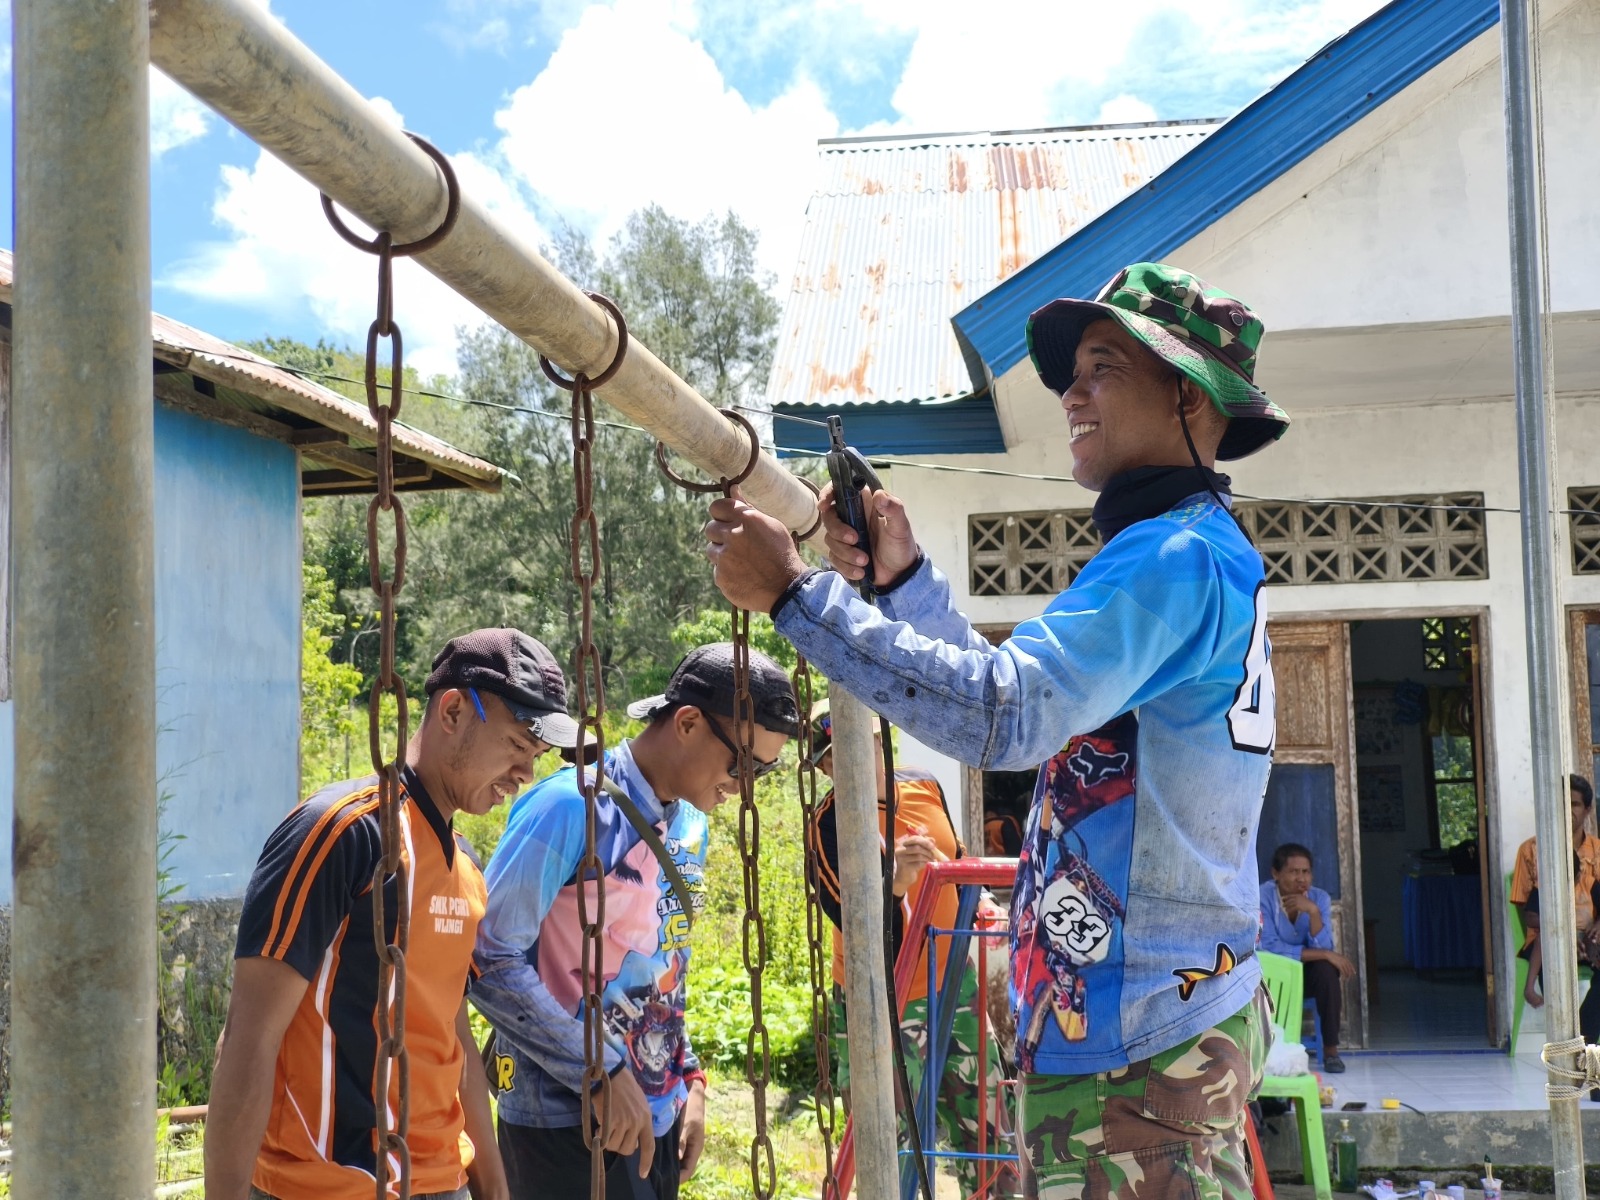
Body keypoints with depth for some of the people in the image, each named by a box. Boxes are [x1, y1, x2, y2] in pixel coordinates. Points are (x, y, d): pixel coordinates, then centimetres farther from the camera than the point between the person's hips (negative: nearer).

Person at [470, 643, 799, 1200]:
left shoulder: (690, 826, 9)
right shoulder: (572, 807, -15)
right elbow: (488, 960, -18)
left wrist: (689, 1080, 8)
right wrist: (603, 1072, -18)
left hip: (657, 1118, 7)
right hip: (568, 1122, -7)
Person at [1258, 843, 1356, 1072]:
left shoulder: (1319, 898, -9)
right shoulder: (1263, 897, -21)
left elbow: (1323, 948, -18)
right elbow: (1269, 948, -29)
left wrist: (1314, 912, -34)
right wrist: (1325, 955, -27)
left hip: (1308, 975, 3)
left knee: (1326, 970, -30)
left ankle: (1330, 1049, -16)